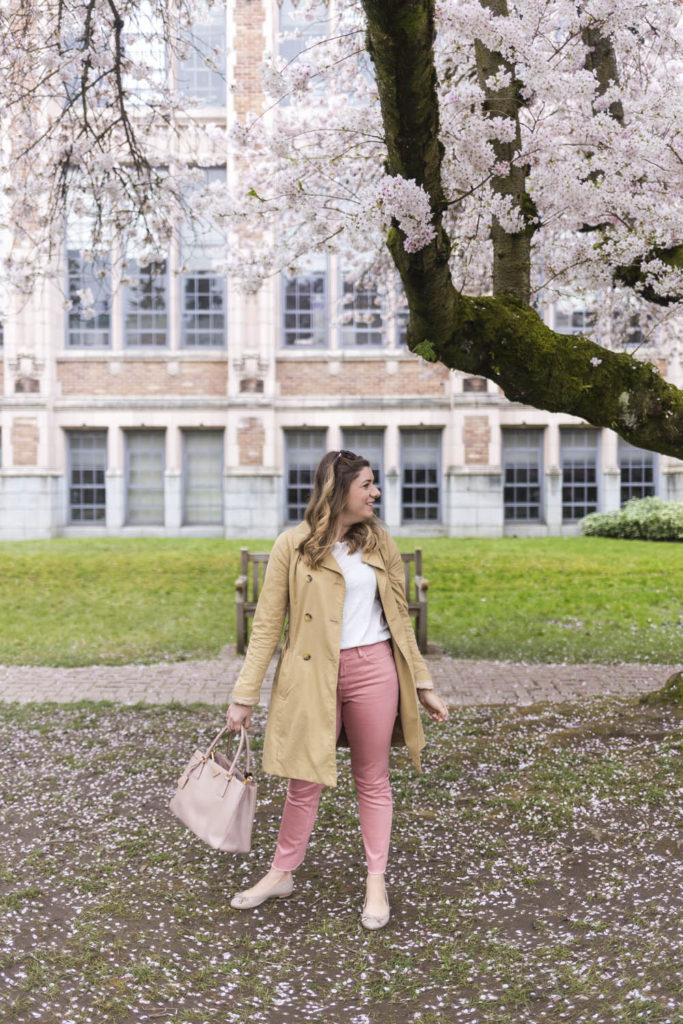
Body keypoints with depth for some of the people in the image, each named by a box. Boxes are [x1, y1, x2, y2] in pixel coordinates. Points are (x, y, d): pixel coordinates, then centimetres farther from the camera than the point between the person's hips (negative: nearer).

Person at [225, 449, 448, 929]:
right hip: (313, 675, -2)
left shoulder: (380, 544, 6)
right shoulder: (293, 546, -4)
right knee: (305, 780, 8)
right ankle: (282, 873, 30)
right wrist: (244, 696, -5)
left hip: (374, 670, 2)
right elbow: (267, 624, -2)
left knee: (373, 780, 11)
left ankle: (376, 881, 26)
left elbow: (400, 619, 11)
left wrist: (424, 686, 10)